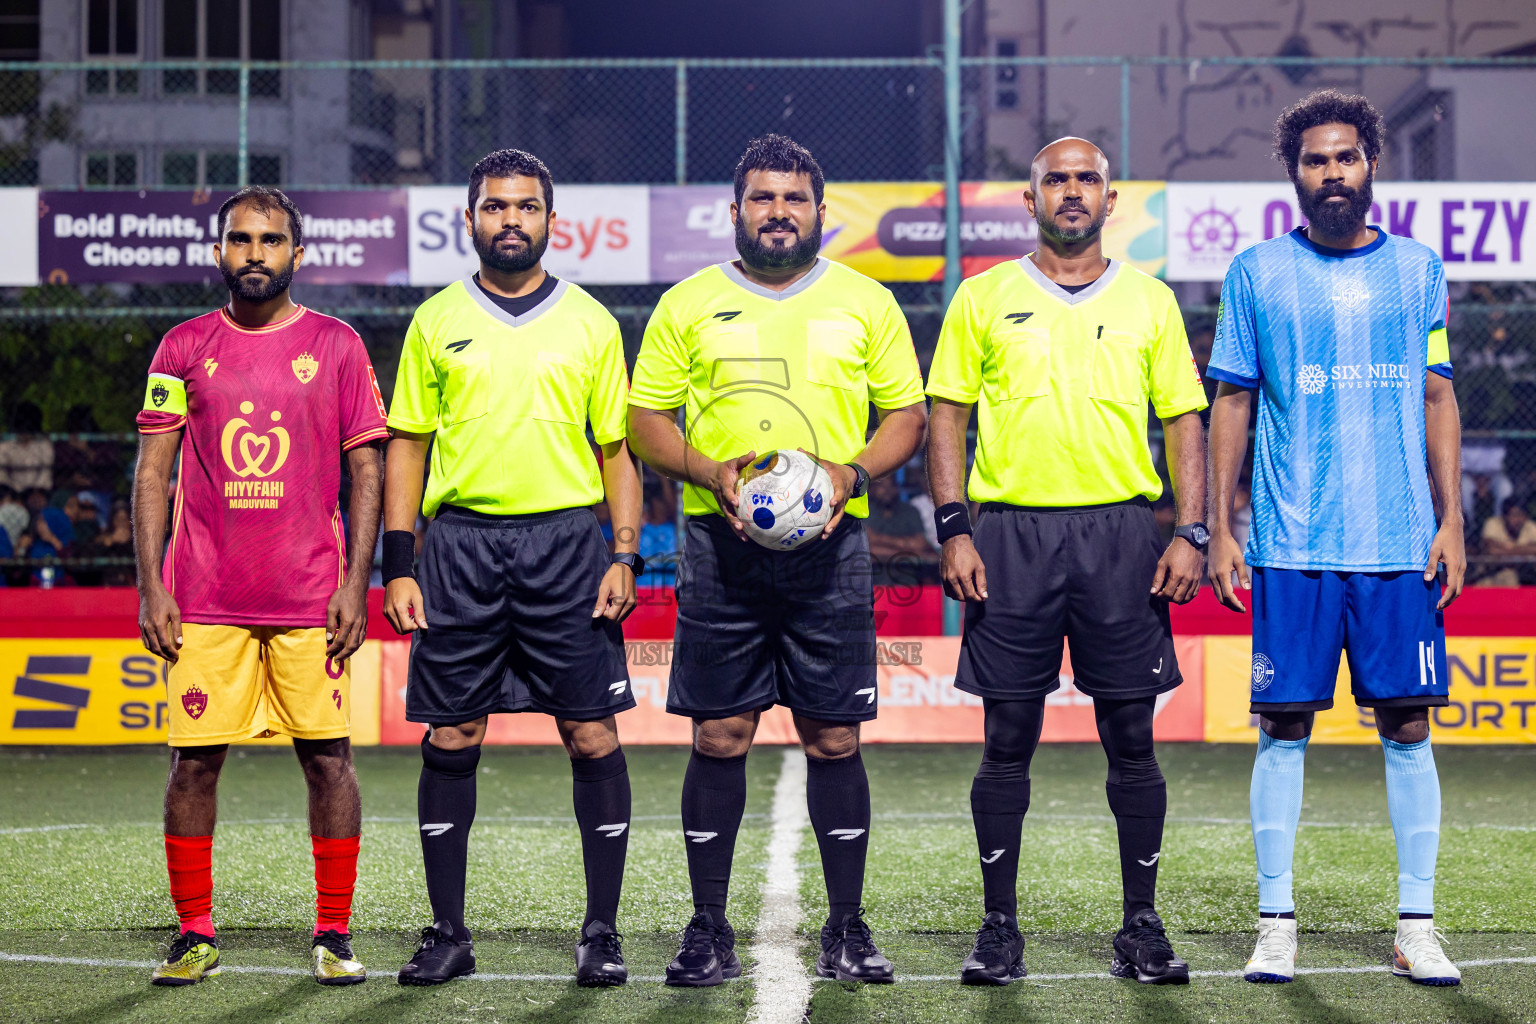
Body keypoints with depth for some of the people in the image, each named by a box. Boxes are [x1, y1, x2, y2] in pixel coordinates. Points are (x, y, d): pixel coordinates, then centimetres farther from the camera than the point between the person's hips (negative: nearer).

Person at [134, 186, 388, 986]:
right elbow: (153, 473, 7)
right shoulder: (184, 348, 7)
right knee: (195, 761, 1)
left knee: (327, 757, -1)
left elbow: (366, 472, 4)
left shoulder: (336, 346, 5)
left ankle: (333, 935, 8)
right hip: (205, 597, 1)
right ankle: (195, 935, 11)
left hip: (311, 597, -1)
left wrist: (355, 584, -4)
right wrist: (151, 587, -1)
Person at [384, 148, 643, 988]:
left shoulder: (589, 322, 8)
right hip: (460, 542, 1)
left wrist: (625, 556, -2)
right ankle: (448, 933, 11)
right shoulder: (436, 321, 9)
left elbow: (618, 448, 9)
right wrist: (397, 565, 2)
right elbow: (407, 444, 10)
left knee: (592, 735, -3)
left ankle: (602, 931, 6)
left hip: (566, 540, -1)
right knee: (450, 739, 2)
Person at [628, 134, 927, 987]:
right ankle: (708, 931, 7)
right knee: (719, 736, -1)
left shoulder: (865, 302, 9)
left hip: (829, 543, 0)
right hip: (720, 542, 0)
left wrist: (853, 472, -8)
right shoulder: (688, 304, 8)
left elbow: (907, 413, 10)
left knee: (835, 738, 1)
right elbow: (645, 420, 8)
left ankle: (847, 930, 10)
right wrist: (710, 471, -10)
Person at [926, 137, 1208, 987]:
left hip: (1120, 533, 1)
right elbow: (946, 415, 6)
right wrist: (953, 529, -4)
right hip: (1012, 533, -1)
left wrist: (1190, 533, -1)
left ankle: (1142, 926, 11)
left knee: (1132, 738, 1)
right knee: (1007, 741, 1)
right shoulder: (984, 298, 7)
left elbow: (1183, 421, 9)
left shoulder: (1149, 301, 10)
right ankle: (999, 928, 10)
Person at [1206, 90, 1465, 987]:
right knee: (1286, 724, 0)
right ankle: (1277, 923, 6)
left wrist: (1451, 521, 3)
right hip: (1291, 546, -1)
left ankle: (1417, 926, 6)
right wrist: (1220, 530, 1)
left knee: (1408, 722, 1)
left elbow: (1439, 398, 11)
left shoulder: (1417, 267, 9)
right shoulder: (1257, 273, 5)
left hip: (1400, 543, 1)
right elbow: (1231, 404, 7)